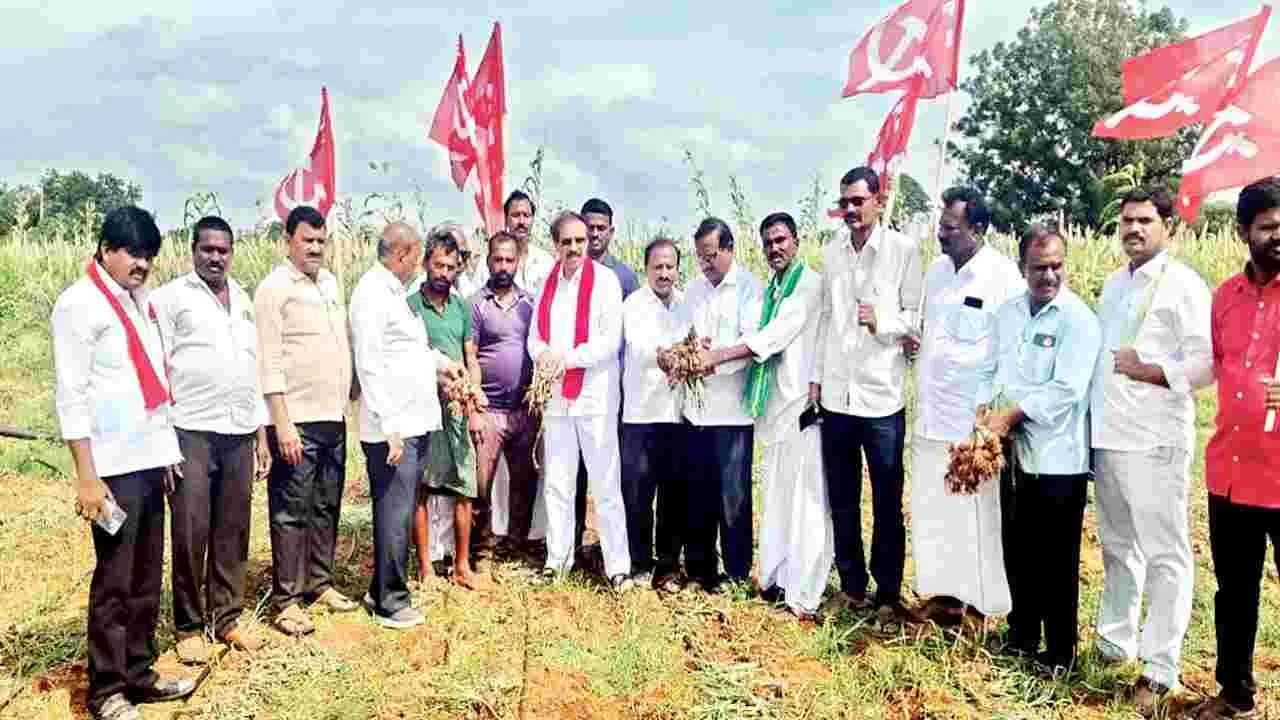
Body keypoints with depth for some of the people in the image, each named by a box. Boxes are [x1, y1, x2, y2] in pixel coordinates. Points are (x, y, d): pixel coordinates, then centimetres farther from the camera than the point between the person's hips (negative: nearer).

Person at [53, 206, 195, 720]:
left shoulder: (139, 300, 14)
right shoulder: (79, 304, -8)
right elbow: (71, 396, -12)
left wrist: (166, 448, 14)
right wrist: (87, 477, -15)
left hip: (149, 461, 7)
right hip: (114, 467, -7)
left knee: (147, 577, 13)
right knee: (113, 581, 1)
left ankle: (139, 673, 24)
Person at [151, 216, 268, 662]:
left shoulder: (243, 300, 16)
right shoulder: (171, 297, 0)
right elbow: (156, 366, -4)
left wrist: (261, 432, 15)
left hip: (239, 432, 5)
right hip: (191, 431, -5)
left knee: (233, 532, 9)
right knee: (190, 534, -1)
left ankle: (228, 618, 20)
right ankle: (188, 627, 13)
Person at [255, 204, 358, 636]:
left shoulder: (330, 283, 14)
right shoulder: (274, 288, -8)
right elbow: (270, 363, -13)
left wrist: (352, 394, 13)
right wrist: (282, 424, -17)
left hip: (334, 417, 7)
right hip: (297, 422, -7)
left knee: (327, 507, 14)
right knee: (291, 512, 0)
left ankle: (319, 583, 27)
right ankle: (286, 601, 9)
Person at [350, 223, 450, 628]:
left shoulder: (394, 291, 16)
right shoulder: (372, 293, -13)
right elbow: (370, 365, -18)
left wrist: (438, 363, 19)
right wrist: (390, 427, -21)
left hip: (415, 423, 10)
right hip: (393, 427, -10)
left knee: (401, 511, 17)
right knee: (395, 515, -2)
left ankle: (382, 589, 29)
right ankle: (390, 603, 10)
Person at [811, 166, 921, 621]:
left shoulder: (903, 249, -4)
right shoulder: (831, 251, 9)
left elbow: (917, 315, -3)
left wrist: (883, 322, -21)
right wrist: (816, 375, 10)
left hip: (881, 395, -4)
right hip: (836, 395, 4)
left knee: (887, 502, 7)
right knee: (842, 501, 12)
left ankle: (888, 593, 20)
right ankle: (851, 587, 25)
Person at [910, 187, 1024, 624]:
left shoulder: (1004, 276, -11)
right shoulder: (936, 271, 10)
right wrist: (913, 339, 6)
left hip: (975, 419, -7)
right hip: (932, 415, 7)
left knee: (976, 513, 3)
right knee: (932, 510, 13)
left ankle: (984, 601, 18)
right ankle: (944, 592, 26)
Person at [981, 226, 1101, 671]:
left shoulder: (1078, 319, -11)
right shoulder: (1007, 313, 9)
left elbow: (1065, 389, -18)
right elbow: (993, 371, 12)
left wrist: (1009, 416, -14)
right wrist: (986, 413, -5)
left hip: (1057, 457, -6)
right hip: (1014, 453, 6)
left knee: (1056, 562, 5)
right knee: (1017, 552, 16)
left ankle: (1060, 653, 21)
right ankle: (1022, 635, 33)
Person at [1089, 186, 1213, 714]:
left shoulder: (1183, 285, -6)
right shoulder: (1113, 285, 16)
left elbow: (1205, 363, -13)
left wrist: (1147, 371, -16)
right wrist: (1091, 423, 11)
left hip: (1155, 442, -7)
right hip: (1106, 437, 7)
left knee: (1164, 555, 1)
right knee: (1118, 547, 17)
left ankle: (1160, 670, 8)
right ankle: (1114, 644, 30)